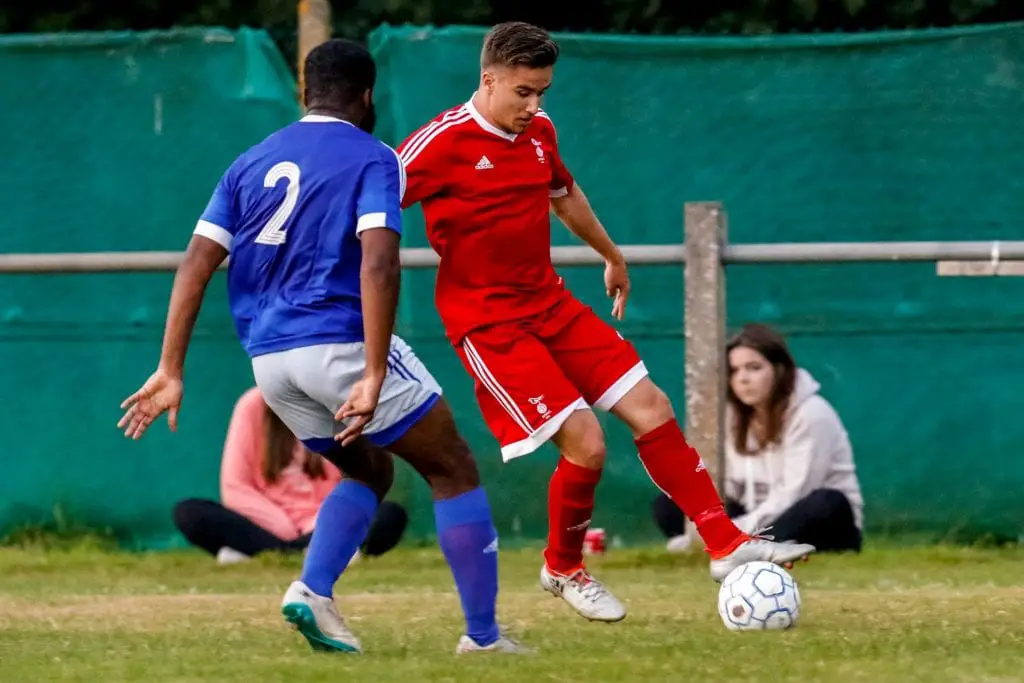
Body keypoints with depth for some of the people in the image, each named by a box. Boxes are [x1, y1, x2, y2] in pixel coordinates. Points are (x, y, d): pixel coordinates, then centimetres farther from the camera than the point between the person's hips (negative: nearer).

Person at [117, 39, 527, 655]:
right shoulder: (372, 159, -2)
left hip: (268, 361, 6)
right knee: (455, 470, 8)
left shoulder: (252, 162, 15)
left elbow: (196, 264, 6)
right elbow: (378, 264, -17)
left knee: (369, 471, 25)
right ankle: (483, 636, 3)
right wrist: (374, 377, -22)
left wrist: (170, 371, 4)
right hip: (340, 344, -6)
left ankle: (313, 591, 3)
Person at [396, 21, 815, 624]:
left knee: (651, 407, 1)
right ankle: (563, 569, 11)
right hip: (490, 324, -8)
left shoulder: (538, 131, 6)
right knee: (585, 443, -15)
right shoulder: (444, 142, -17)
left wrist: (613, 257, 40)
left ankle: (728, 546, 7)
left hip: (552, 303, 8)